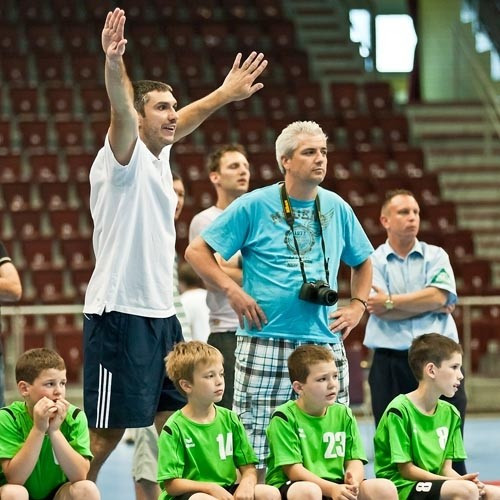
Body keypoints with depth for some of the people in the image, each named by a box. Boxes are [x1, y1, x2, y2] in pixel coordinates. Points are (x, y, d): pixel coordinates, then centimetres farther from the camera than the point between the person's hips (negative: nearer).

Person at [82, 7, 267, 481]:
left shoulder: (159, 154, 12)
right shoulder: (124, 157, -10)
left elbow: (185, 119, 32)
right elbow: (121, 111, -30)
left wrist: (224, 93, 41)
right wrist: (113, 64, -47)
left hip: (160, 313, 9)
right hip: (119, 313, -9)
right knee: (107, 431, -7)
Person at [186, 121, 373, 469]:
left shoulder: (337, 208, 11)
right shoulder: (253, 206, -1)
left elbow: (363, 261, 26)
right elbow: (197, 251, 1)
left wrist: (357, 306, 11)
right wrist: (232, 291, -10)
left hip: (325, 344, 4)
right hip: (265, 345, -4)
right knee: (255, 448, -4)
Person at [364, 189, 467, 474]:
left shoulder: (436, 256, 11)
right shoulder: (373, 262, 7)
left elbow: (439, 296, -6)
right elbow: (379, 311, -8)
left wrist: (391, 302, -7)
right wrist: (430, 305, -6)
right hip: (391, 362, -1)